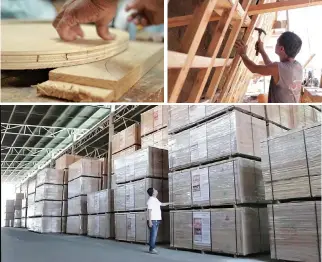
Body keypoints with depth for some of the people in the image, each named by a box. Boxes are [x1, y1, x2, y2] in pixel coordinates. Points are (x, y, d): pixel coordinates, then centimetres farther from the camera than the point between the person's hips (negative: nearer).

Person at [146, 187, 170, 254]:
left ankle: (152, 248, 18)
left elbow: (162, 204, 34)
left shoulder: (156, 200, 15)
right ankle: (151, 249, -1)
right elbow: (149, 211, -18)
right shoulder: (150, 200, -14)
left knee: (154, 235, 11)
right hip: (153, 220, -9)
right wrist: (150, 221, -22)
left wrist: (169, 203, 39)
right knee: (153, 235, -7)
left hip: (157, 220, 9)